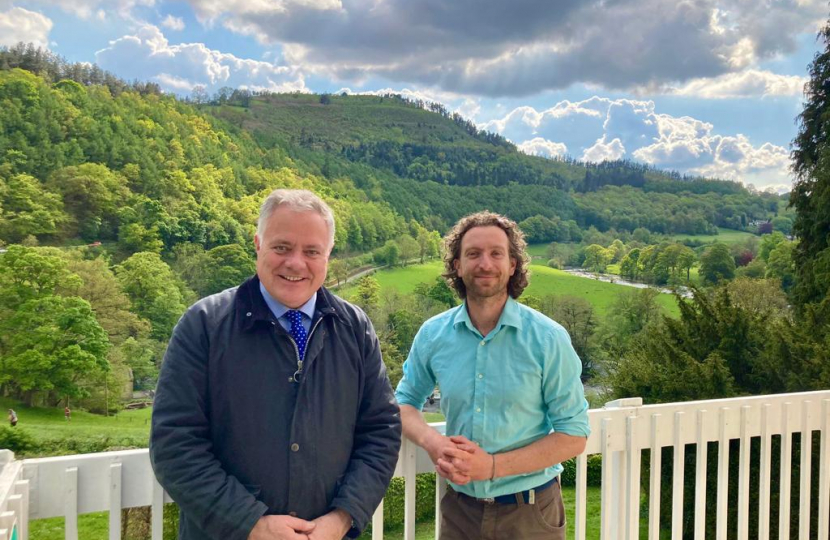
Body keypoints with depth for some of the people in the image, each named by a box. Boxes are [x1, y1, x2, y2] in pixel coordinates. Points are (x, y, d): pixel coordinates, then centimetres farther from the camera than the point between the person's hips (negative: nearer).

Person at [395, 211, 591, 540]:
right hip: (459, 507, 2)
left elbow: (574, 435, -9)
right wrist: (431, 441, -14)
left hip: (530, 512, -2)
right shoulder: (432, 334, -5)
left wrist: (492, 465, -19)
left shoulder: (548, 339, -13)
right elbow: (405, 402, 8)